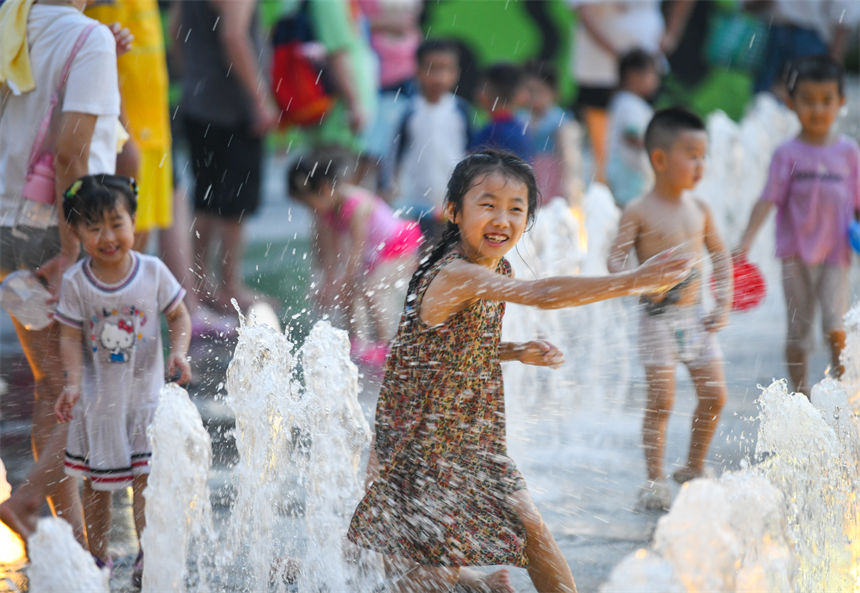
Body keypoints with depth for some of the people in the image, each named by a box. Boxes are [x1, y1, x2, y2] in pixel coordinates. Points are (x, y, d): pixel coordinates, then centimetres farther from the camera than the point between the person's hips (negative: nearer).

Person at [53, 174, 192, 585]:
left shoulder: (152, 272, -8)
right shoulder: (75, 282, -9)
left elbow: (179, 316, 1)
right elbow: (71, 337, -7)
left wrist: (178, 352, -17)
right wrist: (73, 383, -20)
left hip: (144, 391, 0)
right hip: (98, 395, 0)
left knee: (146, 477, -3)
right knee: (96, 480, 9)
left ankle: (148, 554, 11)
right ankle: (97, 555, 24)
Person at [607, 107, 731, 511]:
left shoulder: (699, 210, 7)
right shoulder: (639, 212, -9)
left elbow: (720, 256, 16)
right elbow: (616, 258, -12)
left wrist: (723, 305, 7)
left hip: (695, 316, 6)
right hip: (658, 319, -6)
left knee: (714, 394, 5)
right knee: (660, 400, -8)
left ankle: (693, 469, 24)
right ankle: (654, 481, 1)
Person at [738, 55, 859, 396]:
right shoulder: (787, 154, -3)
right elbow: (769, 200, -10)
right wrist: (746, 240, -20)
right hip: (796, 253, 0)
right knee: (798, 330, 7)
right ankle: (801, 398, 17)